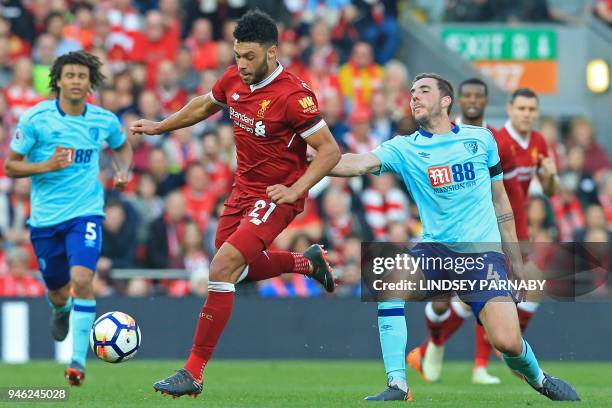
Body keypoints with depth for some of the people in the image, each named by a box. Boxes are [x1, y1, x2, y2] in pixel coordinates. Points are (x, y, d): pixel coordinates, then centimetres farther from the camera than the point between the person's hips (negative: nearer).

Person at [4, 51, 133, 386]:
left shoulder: (104, 120, 1)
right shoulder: (35, 119, -7)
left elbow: (121, 146, 24)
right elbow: (10, 166, -3)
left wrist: (123, 171, 4)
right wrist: (46, 166, -19)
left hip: (85, 213, 0)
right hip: (45, 217, 0)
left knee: (82, 279, -23)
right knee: (58, 293, 12)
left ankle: (79, 359, -16)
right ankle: (61, 309, 52)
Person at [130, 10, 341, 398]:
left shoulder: (293, 96, -24)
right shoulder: (234, 79, -2)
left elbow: (330, 150, -20)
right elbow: (204, 105, 20)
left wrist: (295, 189, -29)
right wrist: (160, 126, 23)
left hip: (276, 196, -8)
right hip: (244, 189, 8)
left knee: (222, 268, -19)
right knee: (237, 269, 22)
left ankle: (194, 372, -14)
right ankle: (308, 262, 46)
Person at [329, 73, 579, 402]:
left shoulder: (481, 139, 6)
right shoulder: (403, 149, 1)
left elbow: (500, 202, 14)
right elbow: (359, 164, -18)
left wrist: (516, 262, 14)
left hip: (483, 252, -1)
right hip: (435, 251, 1)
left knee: (507, 342, -19)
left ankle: (538, 379, 19)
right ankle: (397, 387, -22)